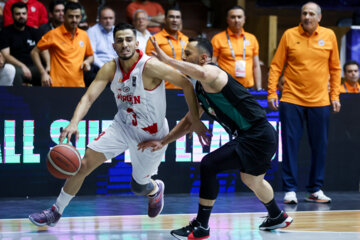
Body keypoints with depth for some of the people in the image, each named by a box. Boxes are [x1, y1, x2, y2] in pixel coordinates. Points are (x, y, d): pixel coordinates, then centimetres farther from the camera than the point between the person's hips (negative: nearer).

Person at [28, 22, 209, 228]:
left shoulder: (150, 66, -26)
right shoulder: (110, 69, -11)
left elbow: (186, 84, -20)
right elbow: (89, 97, -16)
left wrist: (195, 121, -19)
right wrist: (74, 123, -35)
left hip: (151, 134, -4)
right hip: (123, 126, 4)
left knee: (139, 186, 10)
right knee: (84, 164, -5)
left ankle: (156, 189, 49)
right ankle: (56, 212, 10)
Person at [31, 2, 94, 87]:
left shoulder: (84, 35, 9)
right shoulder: (53, 34, -4)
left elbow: (90, 56, 23)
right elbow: (34, 52, 1)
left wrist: (87, 61, 0)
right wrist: (43, 73, -9)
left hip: (79, 84, 4)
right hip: (58, 84, -4)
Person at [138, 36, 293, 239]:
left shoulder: (212, 72, -17)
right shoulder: (200, 89, 14)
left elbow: (202, 73, -44)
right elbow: (189, 122, 24)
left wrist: (166, 59, -37)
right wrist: (163, 142, 17)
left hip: (258, 137, -11)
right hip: (257, 137, 11)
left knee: (209, 165, -16)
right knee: (252, 180, 32)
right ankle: (277, 217, 58)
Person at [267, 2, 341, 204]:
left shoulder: (329, 36, 4)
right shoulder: (289, 35, 1)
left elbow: (335, 68, 10)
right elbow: (276, 66, 2)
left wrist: (335, 95, 5)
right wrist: (272, 92, -6)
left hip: (320, 102, 1)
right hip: (291, 100, -1)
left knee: (320, 146, 5)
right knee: (290, 145, -1)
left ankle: (316, 190, 15)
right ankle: (290, 190, 5)